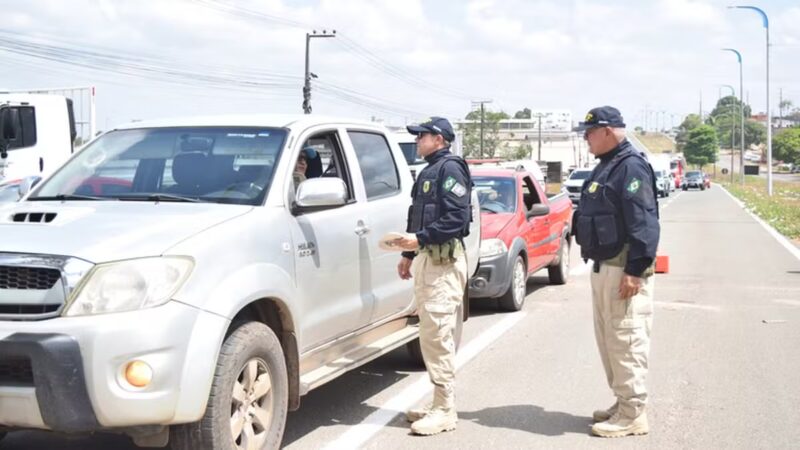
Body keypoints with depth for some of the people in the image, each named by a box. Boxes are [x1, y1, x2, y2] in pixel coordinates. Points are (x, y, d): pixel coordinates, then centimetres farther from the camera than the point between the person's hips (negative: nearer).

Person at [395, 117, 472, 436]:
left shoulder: (450, 168, -9)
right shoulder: (428, 171, 21)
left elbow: (457, 217, -19)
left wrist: (420, 239, -23)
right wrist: (409, 254, 21)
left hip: (444, 260, -10)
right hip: (427, 258, 10)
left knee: (437, 334, -11)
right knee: (430, 334, 11)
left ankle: (446, 410, -7)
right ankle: (440, 405, 17)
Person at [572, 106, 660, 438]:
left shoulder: (631, 166, -15)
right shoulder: (607, 166, 17)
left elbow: (644, 224, -22)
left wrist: (635, 270, -25)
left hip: (623, 271, -11)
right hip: (603, 267, 11)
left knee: (626, 340, -6)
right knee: (608, 338, 16)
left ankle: (633, 414, 0)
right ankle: (623, 403, 26)